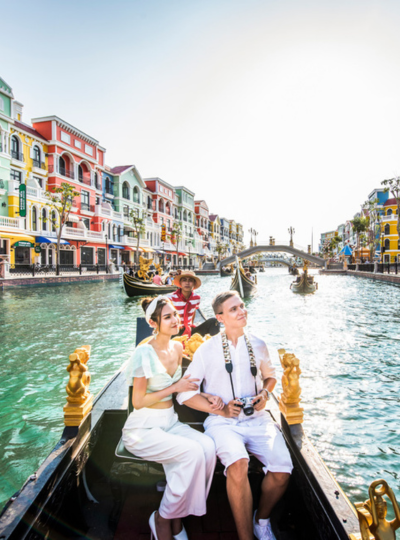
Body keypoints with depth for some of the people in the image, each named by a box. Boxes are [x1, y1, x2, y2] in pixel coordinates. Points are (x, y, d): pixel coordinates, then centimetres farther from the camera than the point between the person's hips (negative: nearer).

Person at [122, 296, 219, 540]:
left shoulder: (177, 347, 4)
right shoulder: (145, 353, -18)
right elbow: (138, 402, -14)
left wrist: (206, 395, -2)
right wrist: (175, 388, -16)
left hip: (170, 422, 6)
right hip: (143, 428, -6)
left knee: (208, 446, -21)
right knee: (192, 452, -27)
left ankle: (177, 517, 0)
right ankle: (162, 518, -1)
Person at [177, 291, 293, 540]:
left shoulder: (258, 345, 7)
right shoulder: (207, 349, -2)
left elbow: (270, 375, 26)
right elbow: (185, 394, -1)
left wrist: (265, 393, 3)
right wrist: (220, 409, -12)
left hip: (257, 418, 3)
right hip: (222, 421, -3)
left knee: (282, 471, -20)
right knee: (238, 465, -33)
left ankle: (262, 519, 13)